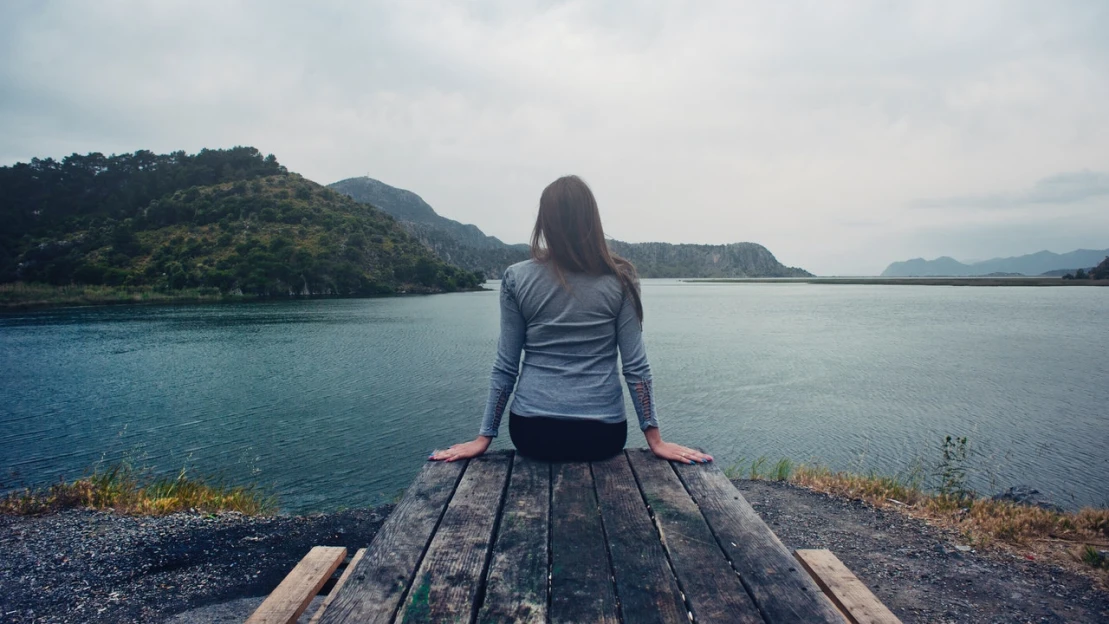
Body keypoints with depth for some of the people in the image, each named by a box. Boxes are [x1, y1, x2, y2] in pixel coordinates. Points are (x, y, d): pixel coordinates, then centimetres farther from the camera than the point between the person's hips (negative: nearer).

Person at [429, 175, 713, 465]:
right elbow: (636, 366, -6)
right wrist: (656, 440, 1)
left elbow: (505, 367, -2)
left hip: (534, 430, 1)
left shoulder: (517, 278, -4)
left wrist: (483, 437, 6)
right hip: (602, 433, 0)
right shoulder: (620, 279, -5)